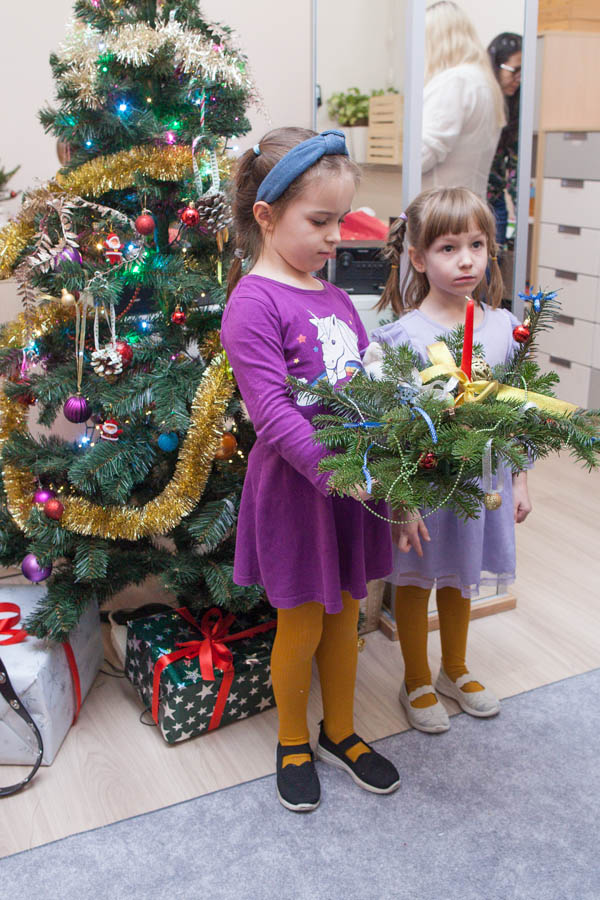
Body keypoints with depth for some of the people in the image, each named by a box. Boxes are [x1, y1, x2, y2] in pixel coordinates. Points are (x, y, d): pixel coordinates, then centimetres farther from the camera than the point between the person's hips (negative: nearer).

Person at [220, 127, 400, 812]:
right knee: (303, 625, 10)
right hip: (295, 488, -7)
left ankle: (340, 731, 40)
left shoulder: (334, 298, 9)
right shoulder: (253, 302, -16)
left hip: (354, 483, 7)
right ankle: (293, 743, 35)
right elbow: (273, 413, -22)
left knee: (345, 614, 19)